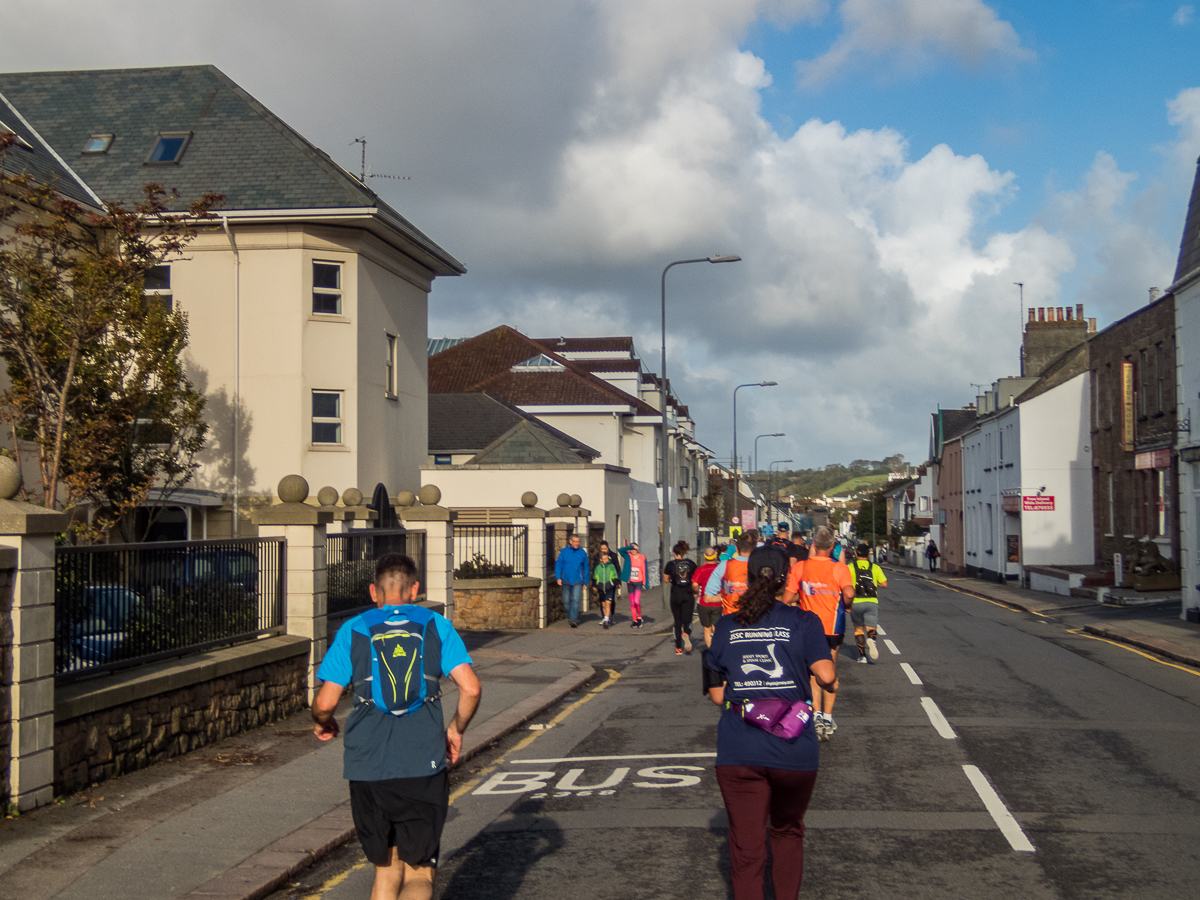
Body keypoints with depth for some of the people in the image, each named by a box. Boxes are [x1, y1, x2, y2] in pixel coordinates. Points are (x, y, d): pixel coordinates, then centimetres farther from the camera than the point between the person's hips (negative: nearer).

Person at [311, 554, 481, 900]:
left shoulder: (353, 631, 6)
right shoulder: (437, 627, 6)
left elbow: (325, 703, -1)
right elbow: (471, 688, -5)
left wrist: (323, 724, 21)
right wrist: (456, 729, 13)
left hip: (368, 770, 1)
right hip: (424, 766, -1)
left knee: (387, 869, 18)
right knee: (419, 871, 5)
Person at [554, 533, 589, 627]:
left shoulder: (582, 553, 3)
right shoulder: (564, 551, 1)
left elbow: (585, 568, 11)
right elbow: (558, 565, 1)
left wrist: (585, 582, 12)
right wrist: (558, 577, -11)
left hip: (577, 582, -1)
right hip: (566, 581, 1)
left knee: (575, 600, -13)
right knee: (566, 602, 8)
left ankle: (573, 620, -11)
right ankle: (570, 616, 31)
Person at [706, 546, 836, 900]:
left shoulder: (726, 626, 6)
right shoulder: (803, 621, -1)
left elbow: (716, 694, 8)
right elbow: (826, 675, -11)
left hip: (737, 753, 0)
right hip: (793, 751, 0)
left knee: (746, 848, 5)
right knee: (787, 833, 24)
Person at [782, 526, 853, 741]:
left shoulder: (800, 567, -3)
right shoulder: (839, 568, -10)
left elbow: (787, 598, -6)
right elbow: (849, 593, -25)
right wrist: (847, 605, -5)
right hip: (832, 627, -1)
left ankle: (816, 715, -6)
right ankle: (827, 718, 14)